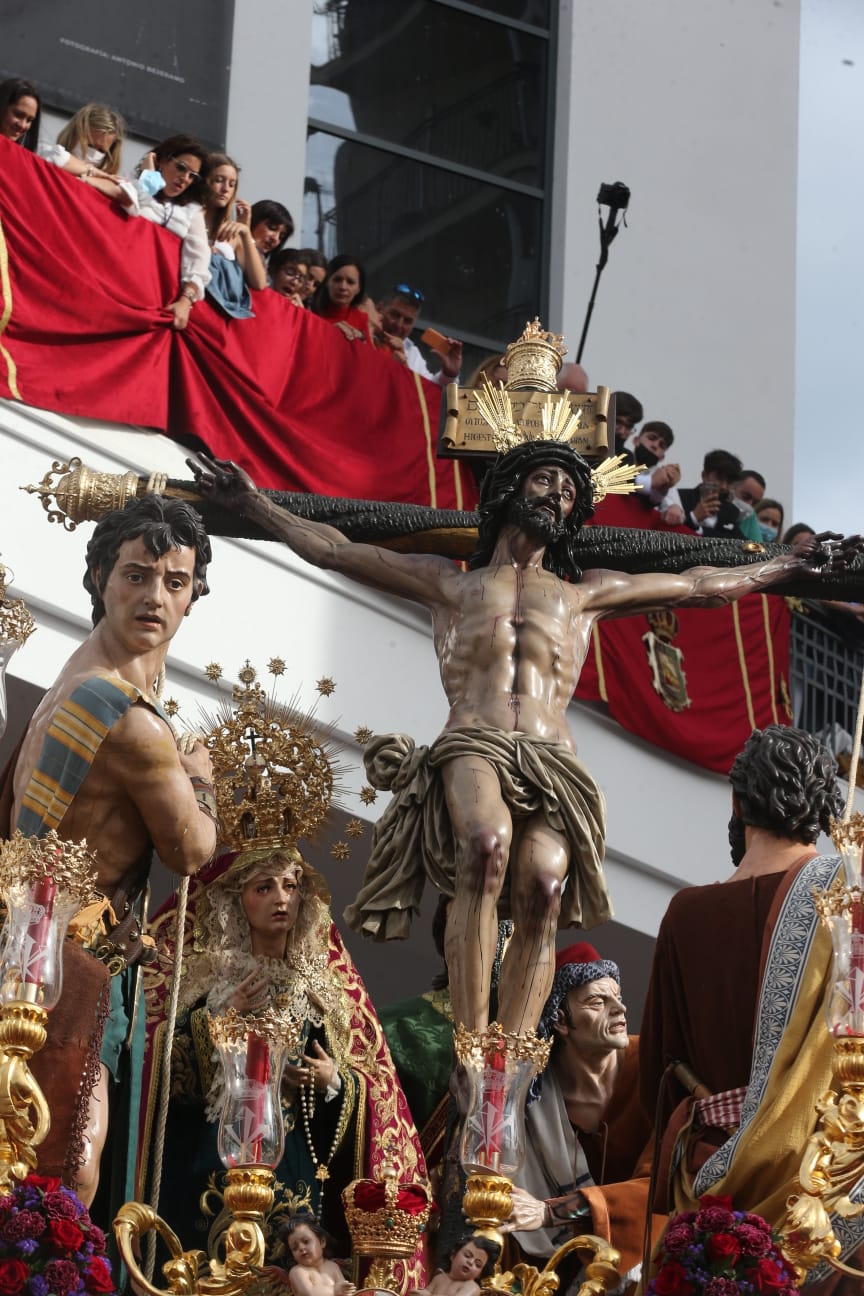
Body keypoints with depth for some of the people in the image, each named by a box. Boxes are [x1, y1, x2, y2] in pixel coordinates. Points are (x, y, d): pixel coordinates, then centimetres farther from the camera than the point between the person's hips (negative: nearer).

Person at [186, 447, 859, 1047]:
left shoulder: (585, 593, 31)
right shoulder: (449, 582, 27)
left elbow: (704, 587, 36)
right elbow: (330, 549, 28)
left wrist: (803, 562, 37)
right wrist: (252, 501, 22)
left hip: (552, 760, 2)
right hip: (471, 749, -2)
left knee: (544, 881, -32)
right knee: (489, 840, -38)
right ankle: (471, 1048, -37)